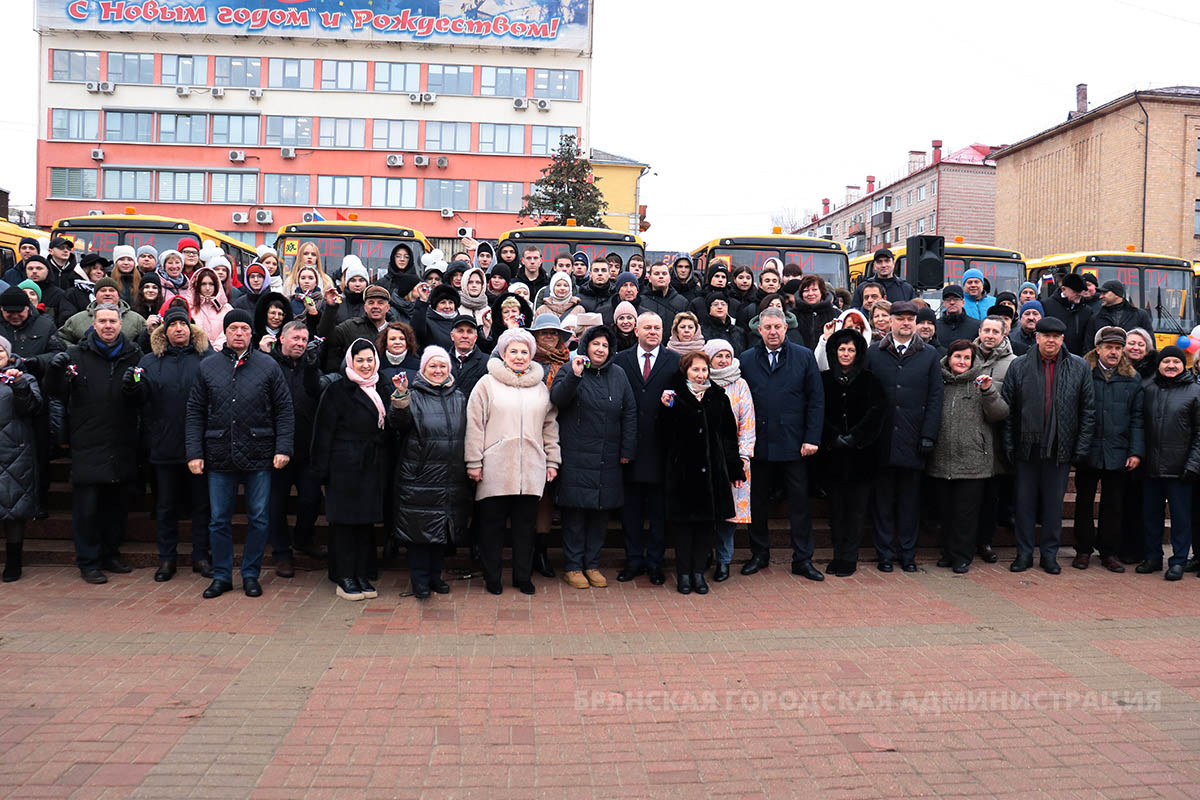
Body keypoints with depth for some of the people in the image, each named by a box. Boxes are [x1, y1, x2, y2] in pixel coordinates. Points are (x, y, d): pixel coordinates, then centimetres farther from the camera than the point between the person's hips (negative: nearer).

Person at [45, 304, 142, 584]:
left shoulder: (133, 355, 6)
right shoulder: (77, 355, 0)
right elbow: (56, 393, -1)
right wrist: (56, 370, -19)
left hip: (121, 446, 3)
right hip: (87, 446, -2)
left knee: (115, 504, 14)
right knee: (86, 506, 2)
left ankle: (110, 555, 28)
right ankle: (88, 562, 14)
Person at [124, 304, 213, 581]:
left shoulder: (207, 358, 1)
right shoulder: (150, 361, 8)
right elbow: (141, 400, 4)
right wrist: (132, 389, -16)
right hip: (164, 446, 2)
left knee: (201, 503, 9)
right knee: (165, 504, 12)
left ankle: (201, 556, 21)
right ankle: (167, 557, 24)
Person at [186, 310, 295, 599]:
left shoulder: (268, 366, 2)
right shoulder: (208, 367, 6)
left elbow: (284, 410, 1)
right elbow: (195, 412, 7)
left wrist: (283, 448, -7)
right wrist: (194, 452, 0)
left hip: (258, 455, -1)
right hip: (219, 456, 1)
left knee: (258, 519, 6)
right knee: (219, 519, 8)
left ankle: (251, 575, 19)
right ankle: (221, 576, 21)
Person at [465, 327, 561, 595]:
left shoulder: (541, 387, 13)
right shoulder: (487, 383, 2)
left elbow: (550, 426, 17)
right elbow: (474, 425, -1)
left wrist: (552, 461, 12)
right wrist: (474, 462, -5)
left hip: (531, 469, 3)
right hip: (494, 469, -3)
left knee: (526, 524, 8)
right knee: (492, 523, 4)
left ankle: (523, 576, 21)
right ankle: (491, 577, 17)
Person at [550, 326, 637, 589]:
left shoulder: (618, 375, 9)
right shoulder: (571, 370, 0)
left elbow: (630, 413, 11)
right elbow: (556, 399, -16)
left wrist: (627, 449, 6)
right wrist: (574, 376, -29)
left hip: (608, 458, 4)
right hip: (575, 456, -4)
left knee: (602, 511, 8)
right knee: (575, 511, 0)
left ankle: (592, 564, 19)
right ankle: (573, 566, 11)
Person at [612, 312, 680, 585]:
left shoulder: (675, 362, 5)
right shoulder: (620, 360, 7)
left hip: (661, 446, -1)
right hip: (630, 445, 1)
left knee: (659, 508, 7)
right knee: (630, 508, 9)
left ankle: (655, 562, 18)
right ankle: (634, 560, 21)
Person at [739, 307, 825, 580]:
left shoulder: (804, 357, 3)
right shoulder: (746, 360, 5)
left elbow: (816, 400, 1)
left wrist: (812, 438, -7)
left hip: (794, 443, -1)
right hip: (758, 443, 1)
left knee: (799, 503, 4)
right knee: (758, 502, 10)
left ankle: (802, 559, 14)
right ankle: (759, 554, 25)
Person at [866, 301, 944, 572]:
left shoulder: (929, 356, 7)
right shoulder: (873, 353, 6)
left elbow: (935, 398, 4)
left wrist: (928, 435, -5)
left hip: (913, 439, 0)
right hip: (882, 438, 0)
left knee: (910, 498, 7)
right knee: (883, 497, 6)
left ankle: (908, 553, 17)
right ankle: (885, 553, 15)